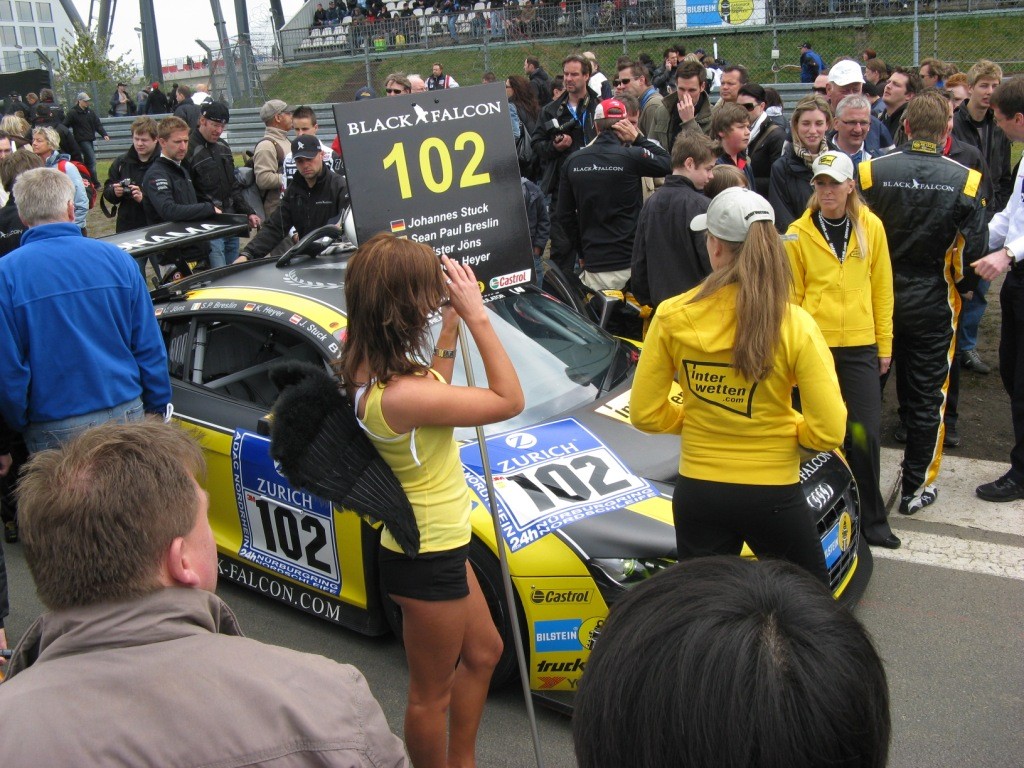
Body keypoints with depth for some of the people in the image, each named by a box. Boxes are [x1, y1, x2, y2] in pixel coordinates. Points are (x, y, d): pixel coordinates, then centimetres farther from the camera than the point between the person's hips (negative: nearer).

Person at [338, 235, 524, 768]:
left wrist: (452, 323, 4)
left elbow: (432, 391, 13)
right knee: (432, 693, 13)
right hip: (428, 557, -10)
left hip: (434, 543, 10)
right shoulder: (398, 395, -34)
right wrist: (476, 315, -21)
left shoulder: (368, 366, -6)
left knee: (482, 652, 28)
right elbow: (509, 400, -24)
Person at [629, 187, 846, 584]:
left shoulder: (672, 317, -9)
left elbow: (645, 414, -4)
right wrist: (785, 429, 5)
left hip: (698, 491, 2)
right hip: (773, 494, -1)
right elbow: (828, 432, -15)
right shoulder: (794, 325, -14)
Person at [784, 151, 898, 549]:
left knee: (865, 433, 0)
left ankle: (871, 519, 15)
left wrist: (885, 343, 6)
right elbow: (792, 294, 2)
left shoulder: (871, 227, 2)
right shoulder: (799, 232, -2)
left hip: (860, 346, 1)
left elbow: (881, 288, 6)